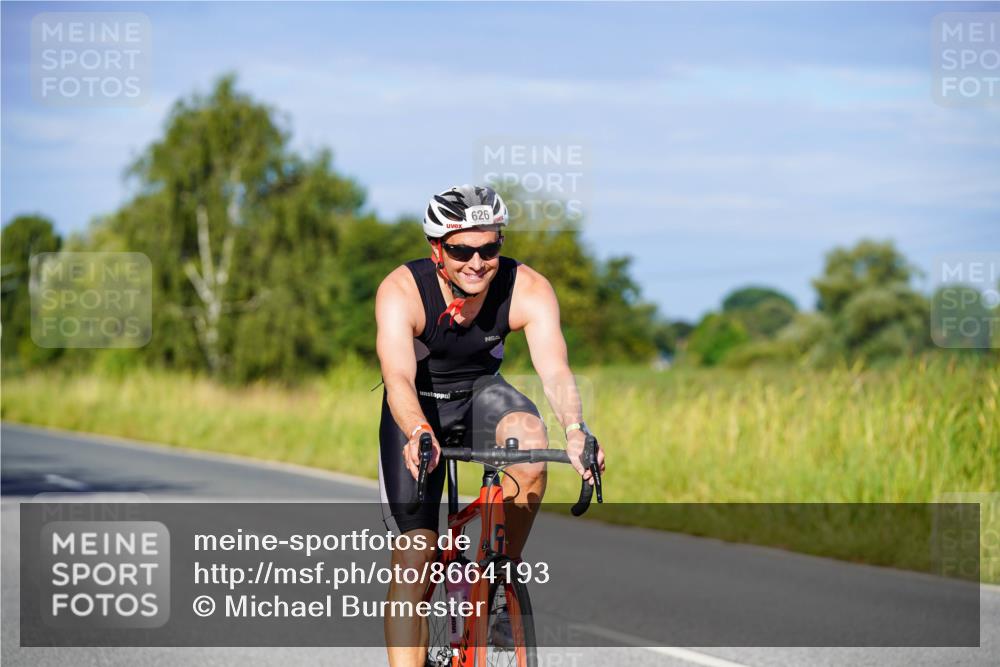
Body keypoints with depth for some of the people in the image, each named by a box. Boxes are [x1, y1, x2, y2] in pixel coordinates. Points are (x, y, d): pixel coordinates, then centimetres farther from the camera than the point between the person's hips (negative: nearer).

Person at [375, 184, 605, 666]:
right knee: (414, 555, -11)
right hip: (417, 410, -1)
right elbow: (398, 377, -41)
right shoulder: (402, 291, -28)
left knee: (531, 447, -33)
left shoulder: (528, 290, -24)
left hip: (482, 393, 1)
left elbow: (554, 369, -36)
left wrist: (575, 432, -55)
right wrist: (418, 435, -61)